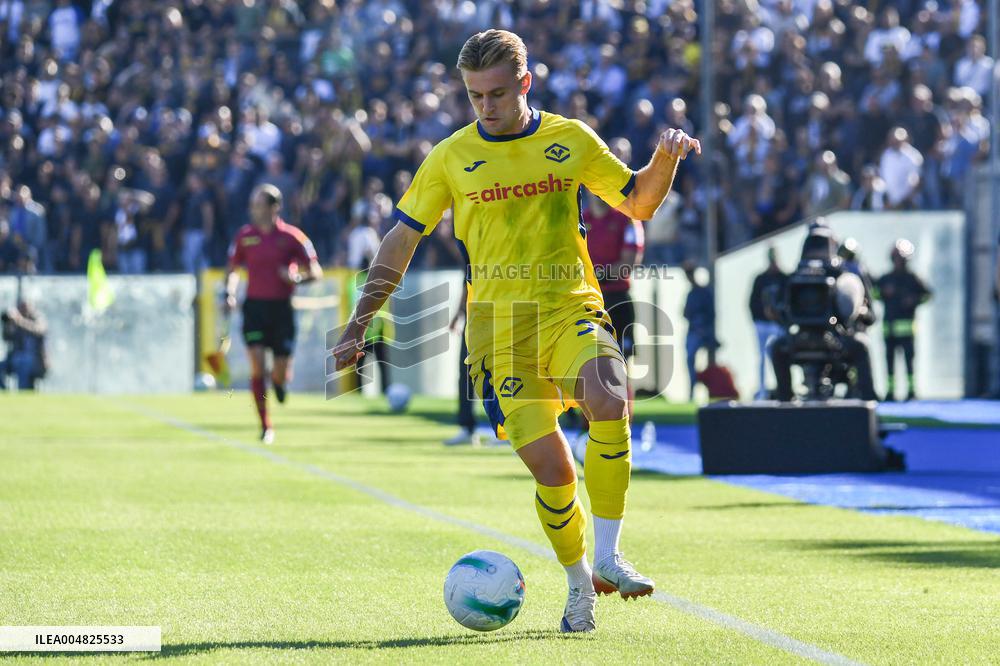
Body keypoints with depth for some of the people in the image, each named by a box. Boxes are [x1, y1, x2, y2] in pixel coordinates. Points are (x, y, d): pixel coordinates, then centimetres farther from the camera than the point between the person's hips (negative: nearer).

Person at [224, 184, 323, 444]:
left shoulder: (291, 237, -3)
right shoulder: (245, 235, 4)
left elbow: (316, 271, 0)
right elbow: (233, 269, 17)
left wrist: (297, 277, -20)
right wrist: (230, 293, 0)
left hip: (282, 308, -1)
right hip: (254, 307, 1)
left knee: (281, 373, -4)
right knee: (257, 364, -12)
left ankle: (279, 380, 37)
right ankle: (265, 427, -2)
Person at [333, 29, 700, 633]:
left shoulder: (570, 140, 7)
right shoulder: (452, 158, 5)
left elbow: (637, 203, 18)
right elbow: (401, 242, 11)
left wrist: (665, 159, -2)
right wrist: (359, 327, 7)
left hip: (572, 309, 0)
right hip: (500, 324, 0)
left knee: (610, 402, -31)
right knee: (552, 470, -10)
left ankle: (607, 557, -18)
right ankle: (578, 581, 14)